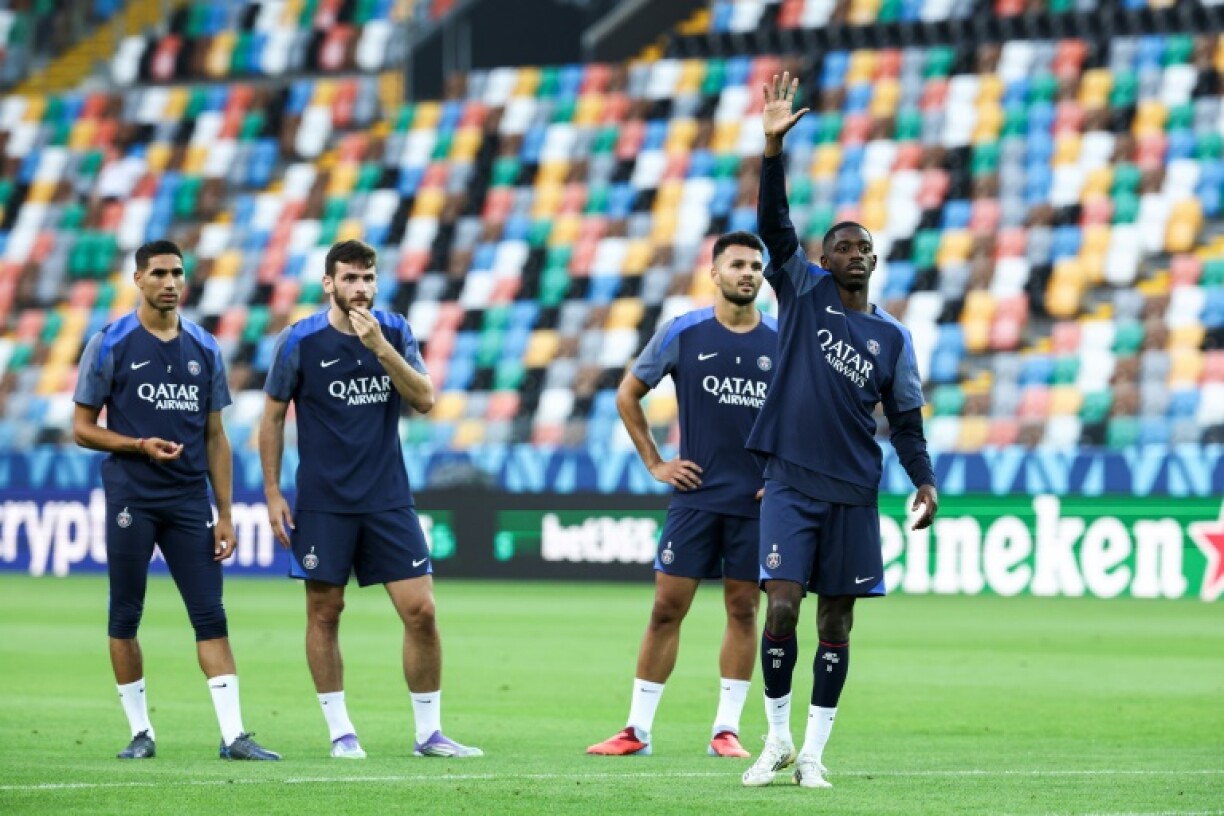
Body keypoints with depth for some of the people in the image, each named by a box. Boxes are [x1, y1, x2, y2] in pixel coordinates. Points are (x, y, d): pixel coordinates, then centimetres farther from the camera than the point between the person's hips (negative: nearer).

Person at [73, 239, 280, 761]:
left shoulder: (203, 349, 9)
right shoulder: (110, 345, -1)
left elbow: (215, 438, 13)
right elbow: (82, 429, 1)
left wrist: (225, 513, 7)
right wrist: (140, 445, -15)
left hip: (190, 502, 3)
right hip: (131, 498, -2)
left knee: (211, 615, -3)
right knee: (125, 617, 2)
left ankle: (233, 735, -6)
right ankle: (140, 732, 13)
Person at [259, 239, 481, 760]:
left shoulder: (394, 332, 2)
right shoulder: (300, 341, -5)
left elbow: (424, 399, -7)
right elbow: (273, 416, 2)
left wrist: (380, 347, -19)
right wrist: (272, 493, -3)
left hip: (388, 498, 2)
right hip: (322, 502, -2)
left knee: (420, 610, -4)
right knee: (325, 613, 1)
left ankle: (429, 732, 6)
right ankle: (340, 732, 13)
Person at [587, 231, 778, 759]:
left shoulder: (783, 342, 2)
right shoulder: (682, 333, 0)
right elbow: (627, 394, 10)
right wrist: (655, 463, 4)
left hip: (757, 502, 1)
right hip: (696, 495, -1)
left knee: (743, 610, 4)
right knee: (667, 607, -2)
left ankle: (726, 729, 11)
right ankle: (637, 730, 3)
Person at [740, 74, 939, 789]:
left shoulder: (893, 336, 9)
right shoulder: (803, 292, 4)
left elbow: (906, 419, 11)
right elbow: (774, 224, -8)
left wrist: (925, 481, -3)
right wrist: (774, 147, -20)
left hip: (854, 490, 2)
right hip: (791, 482, -2)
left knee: (837, 622, 3)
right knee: (782, 609, -12)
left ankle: (814, 752, 10)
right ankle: (778, 740, 3)